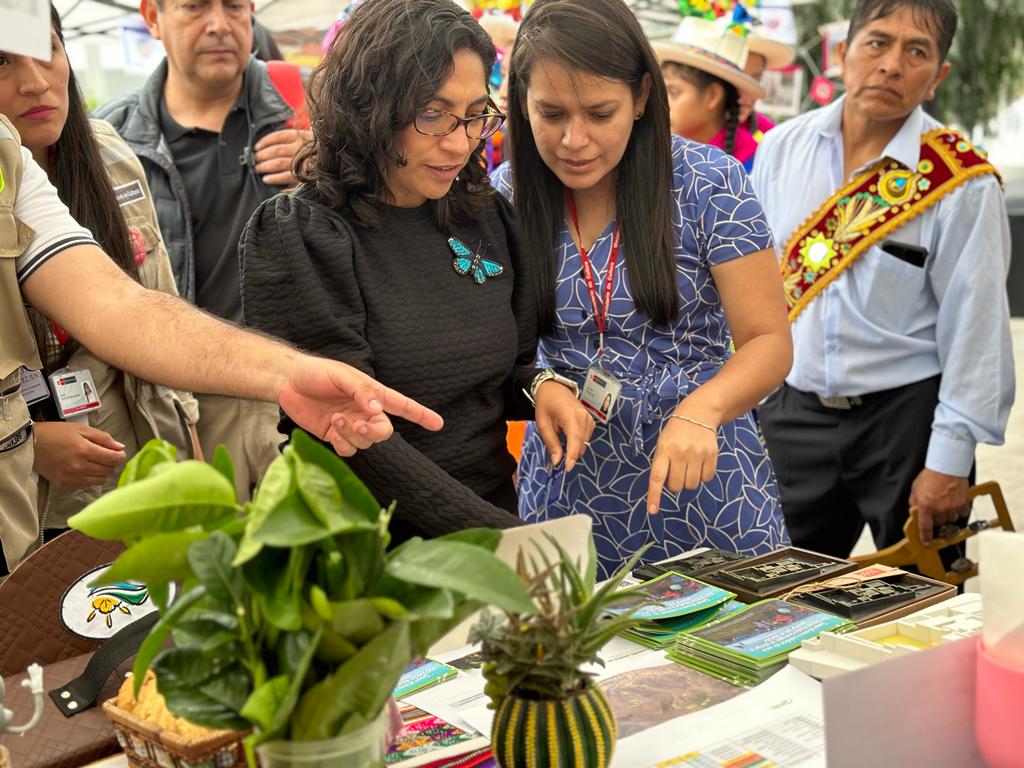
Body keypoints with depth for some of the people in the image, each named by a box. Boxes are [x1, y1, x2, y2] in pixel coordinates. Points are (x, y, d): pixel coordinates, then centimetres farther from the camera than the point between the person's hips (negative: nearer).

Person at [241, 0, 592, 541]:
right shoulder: (297, 237, -10)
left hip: (494, 516, 5)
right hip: (366, 553, -5)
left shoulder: (487, 218, 7)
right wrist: (504, 537, -20)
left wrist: (540, 387, -3)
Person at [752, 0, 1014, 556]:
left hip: (904, 415, -3)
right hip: (791, 415, 3)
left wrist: (949, 460, -10)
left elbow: (976, 329, -10)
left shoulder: (960, 183, -11)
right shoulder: (780, 149, 0)